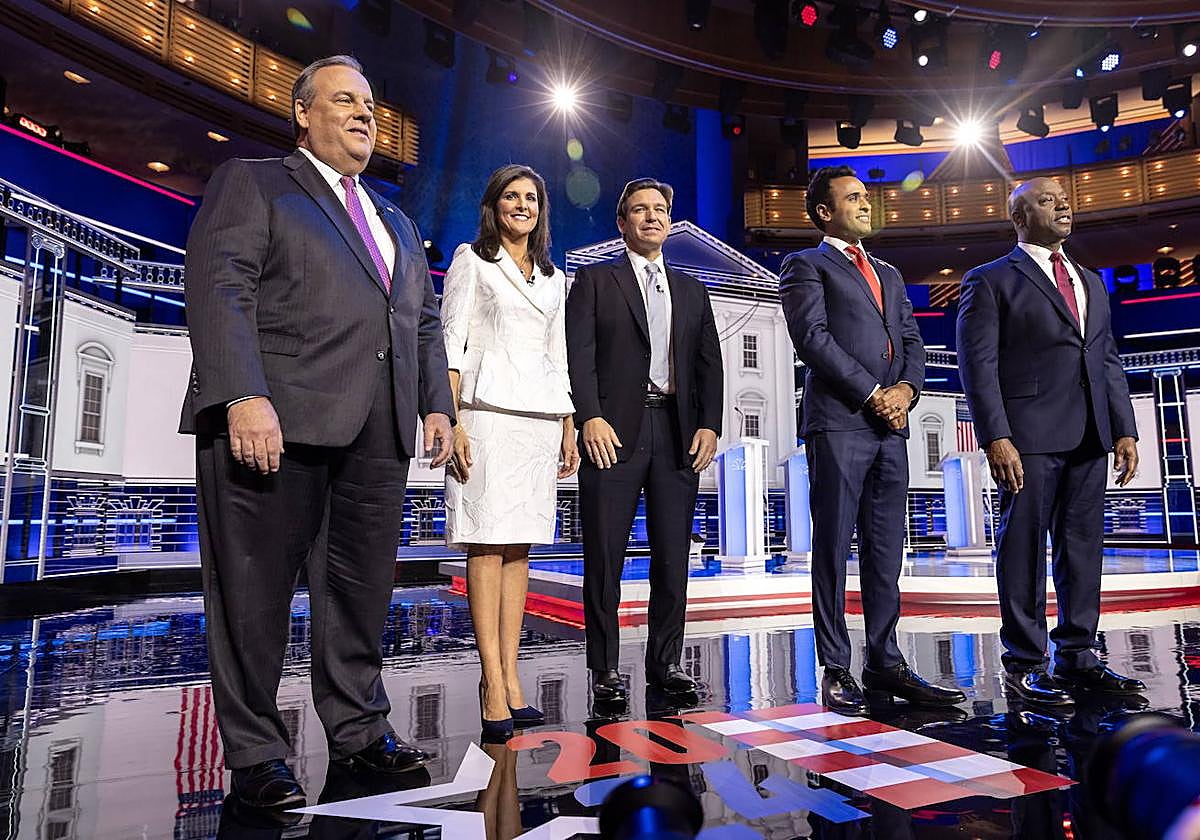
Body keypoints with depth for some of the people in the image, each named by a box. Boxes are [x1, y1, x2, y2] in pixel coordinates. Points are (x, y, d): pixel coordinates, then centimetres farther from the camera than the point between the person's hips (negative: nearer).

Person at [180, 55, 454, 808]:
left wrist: (437, 405, 9)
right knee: (257, 588, 2)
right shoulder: (251, 183, 9)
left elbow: (425, 322, 23)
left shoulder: (398, 223, 27)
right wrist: (243, 395, -19)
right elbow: (219, 289, -6)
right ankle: (256, 752, 15)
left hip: (379, 432, 6)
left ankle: (360, 729, 21)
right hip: (275, 418, -5)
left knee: (363, 585, 8)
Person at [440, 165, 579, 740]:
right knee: (487, 545, -8)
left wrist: (569, 428, 14)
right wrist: (452, 421, -12)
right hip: (487, 412, -5)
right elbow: (450, 342, -1)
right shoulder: (471, 260, 8)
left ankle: (510, 678, 8)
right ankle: (494, 684, -7)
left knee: (518, 547, 3)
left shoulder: (553, 278, 22)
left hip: (540, 418, 5)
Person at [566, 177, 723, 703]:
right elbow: (579, 355, -2)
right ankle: (604, 669, 11)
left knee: (673, 557, 6)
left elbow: (710, 364, 15)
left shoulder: (692, 291, 21)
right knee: (604, 557, 0)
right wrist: (591, 418, -15)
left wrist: (710, 425, 1)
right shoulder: (594, 280, 9)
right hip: (615, 432, -3)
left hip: (678, 433, 4)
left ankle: (665, 662, 19)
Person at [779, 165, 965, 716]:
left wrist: (906, 388, -2)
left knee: (885, 551, 8)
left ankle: (885, 664, 16)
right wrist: (872, 393, -12)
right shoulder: (806, 266, 6)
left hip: (890, 425, 7)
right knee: (833, 549, -3)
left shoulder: (889, 274, 27)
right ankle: (836, 671, 4)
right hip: (839, 422, -6)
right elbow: (813, 337, -8)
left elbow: (912, 341, 19)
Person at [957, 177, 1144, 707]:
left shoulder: (1092, 284, 22)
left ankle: (1076, 657, 20)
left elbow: (1108, 362, 19)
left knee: (1083, 545, 9)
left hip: (1089, 440, 7)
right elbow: (978, 365, -7)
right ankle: (1024, 664, 7)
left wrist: (1124, 430, 9)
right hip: (1028, 436, -6)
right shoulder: (990, 281, 2)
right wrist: (996, 438, -16)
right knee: (1024, 547, -2)